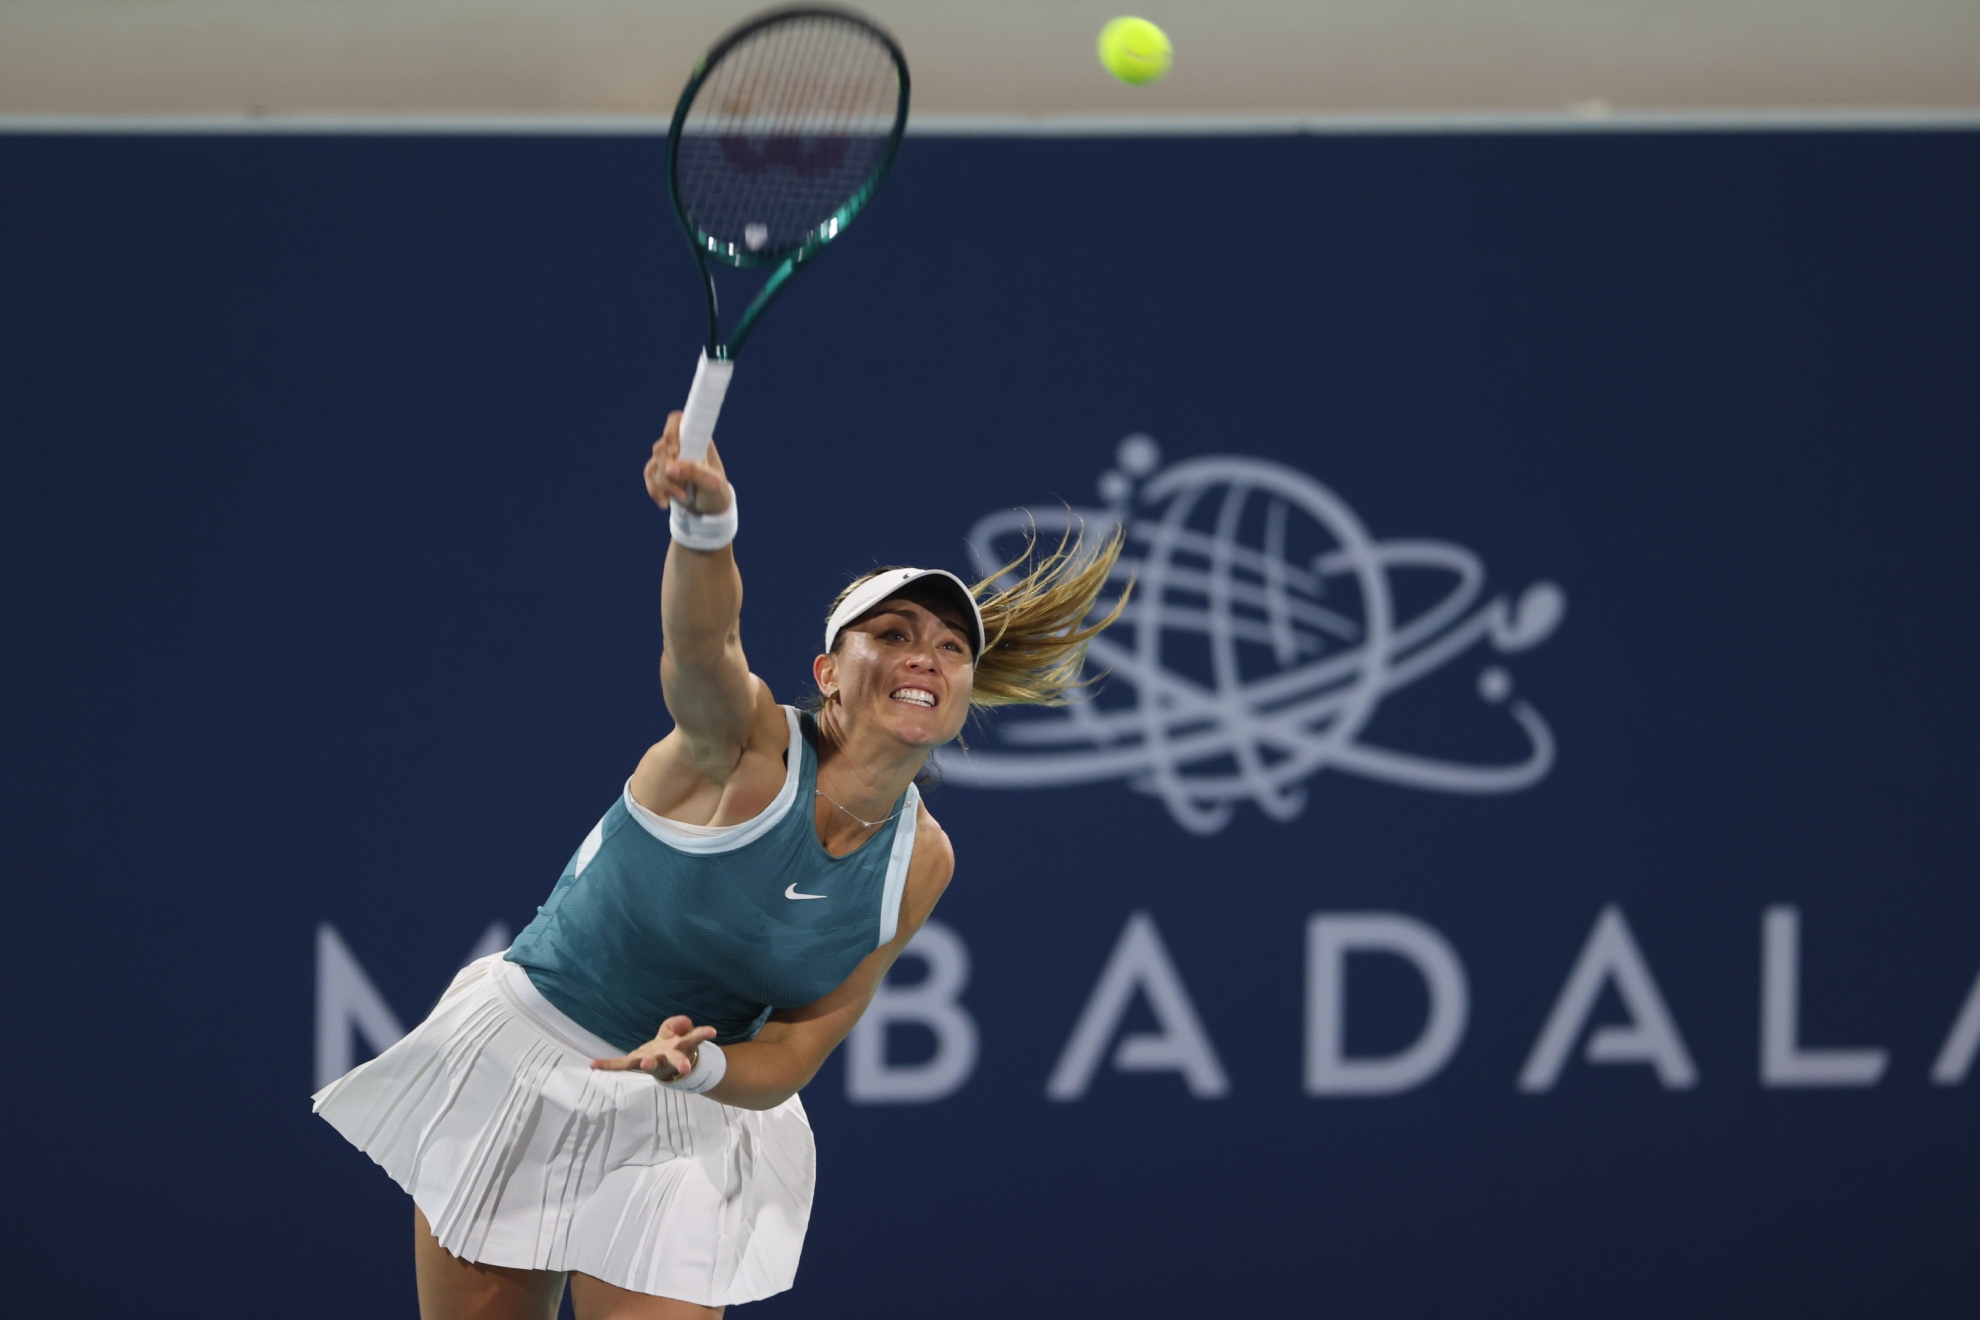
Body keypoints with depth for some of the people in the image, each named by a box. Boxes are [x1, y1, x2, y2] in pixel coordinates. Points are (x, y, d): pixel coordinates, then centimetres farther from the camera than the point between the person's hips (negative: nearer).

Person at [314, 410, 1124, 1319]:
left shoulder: (920, 863, -8)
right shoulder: (748, 750, -22)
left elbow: (790, 1056, -5)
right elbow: (701, 645, -47)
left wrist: (698, 1067, -29)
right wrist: (704, 521, -70)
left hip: (693, 1125, 3)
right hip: (519, 1067, -3)